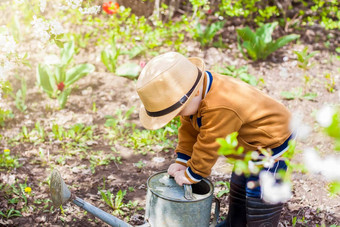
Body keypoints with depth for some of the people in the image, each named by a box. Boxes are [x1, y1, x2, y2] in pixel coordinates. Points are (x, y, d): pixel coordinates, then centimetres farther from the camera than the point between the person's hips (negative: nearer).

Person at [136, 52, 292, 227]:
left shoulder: (219, 109, -41)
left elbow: (208, 146, -29)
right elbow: (188, 129, -1)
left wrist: (192, 175, -15)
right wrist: (182, 162, -1)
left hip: (270, 143, -10)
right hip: (248, 146, 10)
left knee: (261, 197, -5)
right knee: (238, 189, 25)